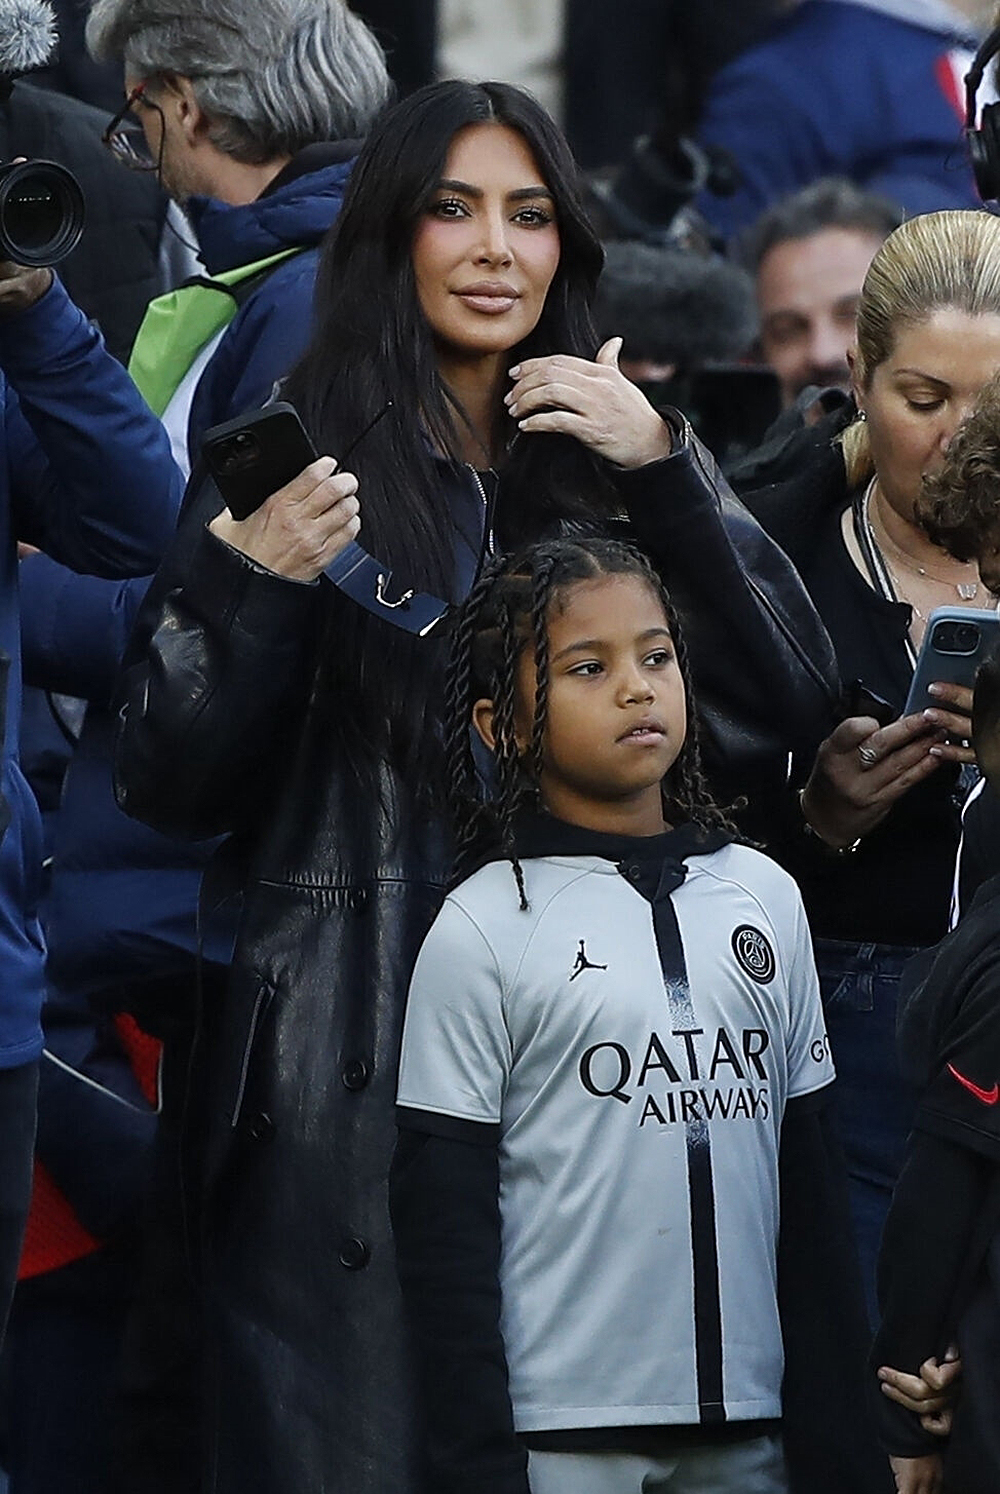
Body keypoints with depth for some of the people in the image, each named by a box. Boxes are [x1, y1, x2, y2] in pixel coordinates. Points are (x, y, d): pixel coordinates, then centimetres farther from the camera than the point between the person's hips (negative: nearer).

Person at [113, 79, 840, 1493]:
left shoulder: (601, 460, 10)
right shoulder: (301, 459, 0)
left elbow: (787, 698, 0)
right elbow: (169, 785, -2)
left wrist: (667, 469, -9)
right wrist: (247, 587, -19)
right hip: (352, 1052, -3)